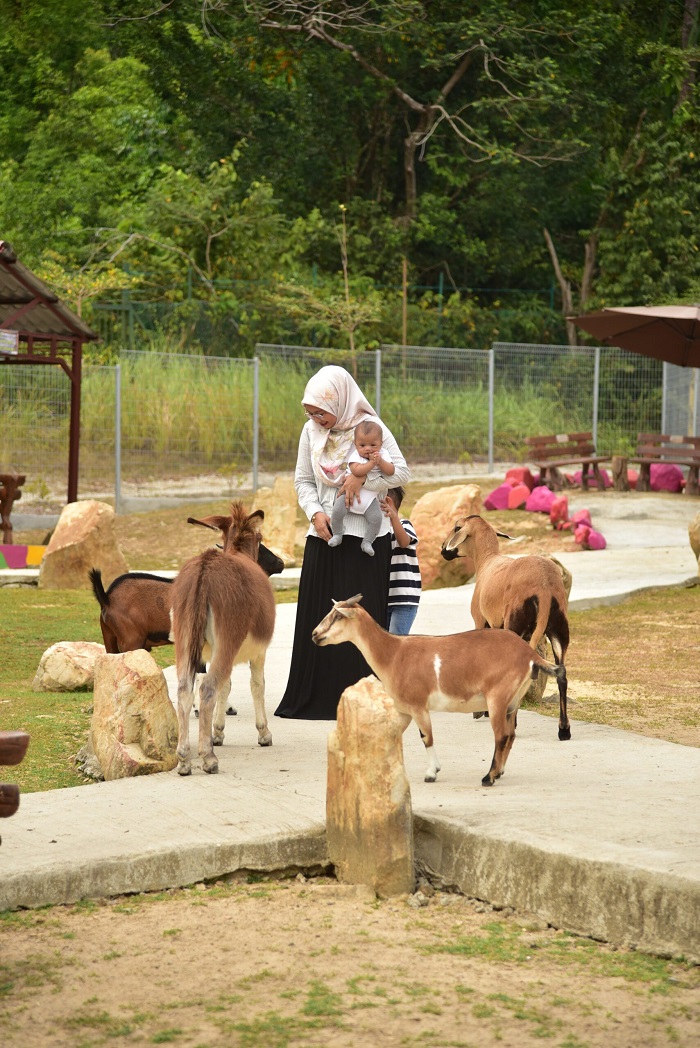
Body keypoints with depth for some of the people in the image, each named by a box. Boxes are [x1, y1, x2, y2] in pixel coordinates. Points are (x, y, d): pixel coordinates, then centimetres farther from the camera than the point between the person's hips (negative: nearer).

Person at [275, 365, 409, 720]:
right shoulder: (311, 431, 5)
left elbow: (402, 470, -12)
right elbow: (303, 480, 11)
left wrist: (363, 477, -25)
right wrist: (315, 513, -6)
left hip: (365, 535, -4)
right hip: (324, 533, 4)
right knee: (317, 616, 3)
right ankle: (313, 698, 10)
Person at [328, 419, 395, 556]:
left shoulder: (382, 455, -1)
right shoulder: (355, 456, -14)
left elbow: (391, 471, -10)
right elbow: (356, 471, -31)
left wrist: (381, 461, -23)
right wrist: (371, 463, -30)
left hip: (369, 497, 3)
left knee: (376, 517, -15)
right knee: (338, 510, -22)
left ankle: (367, 542, 5)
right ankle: (337, 534, 4)